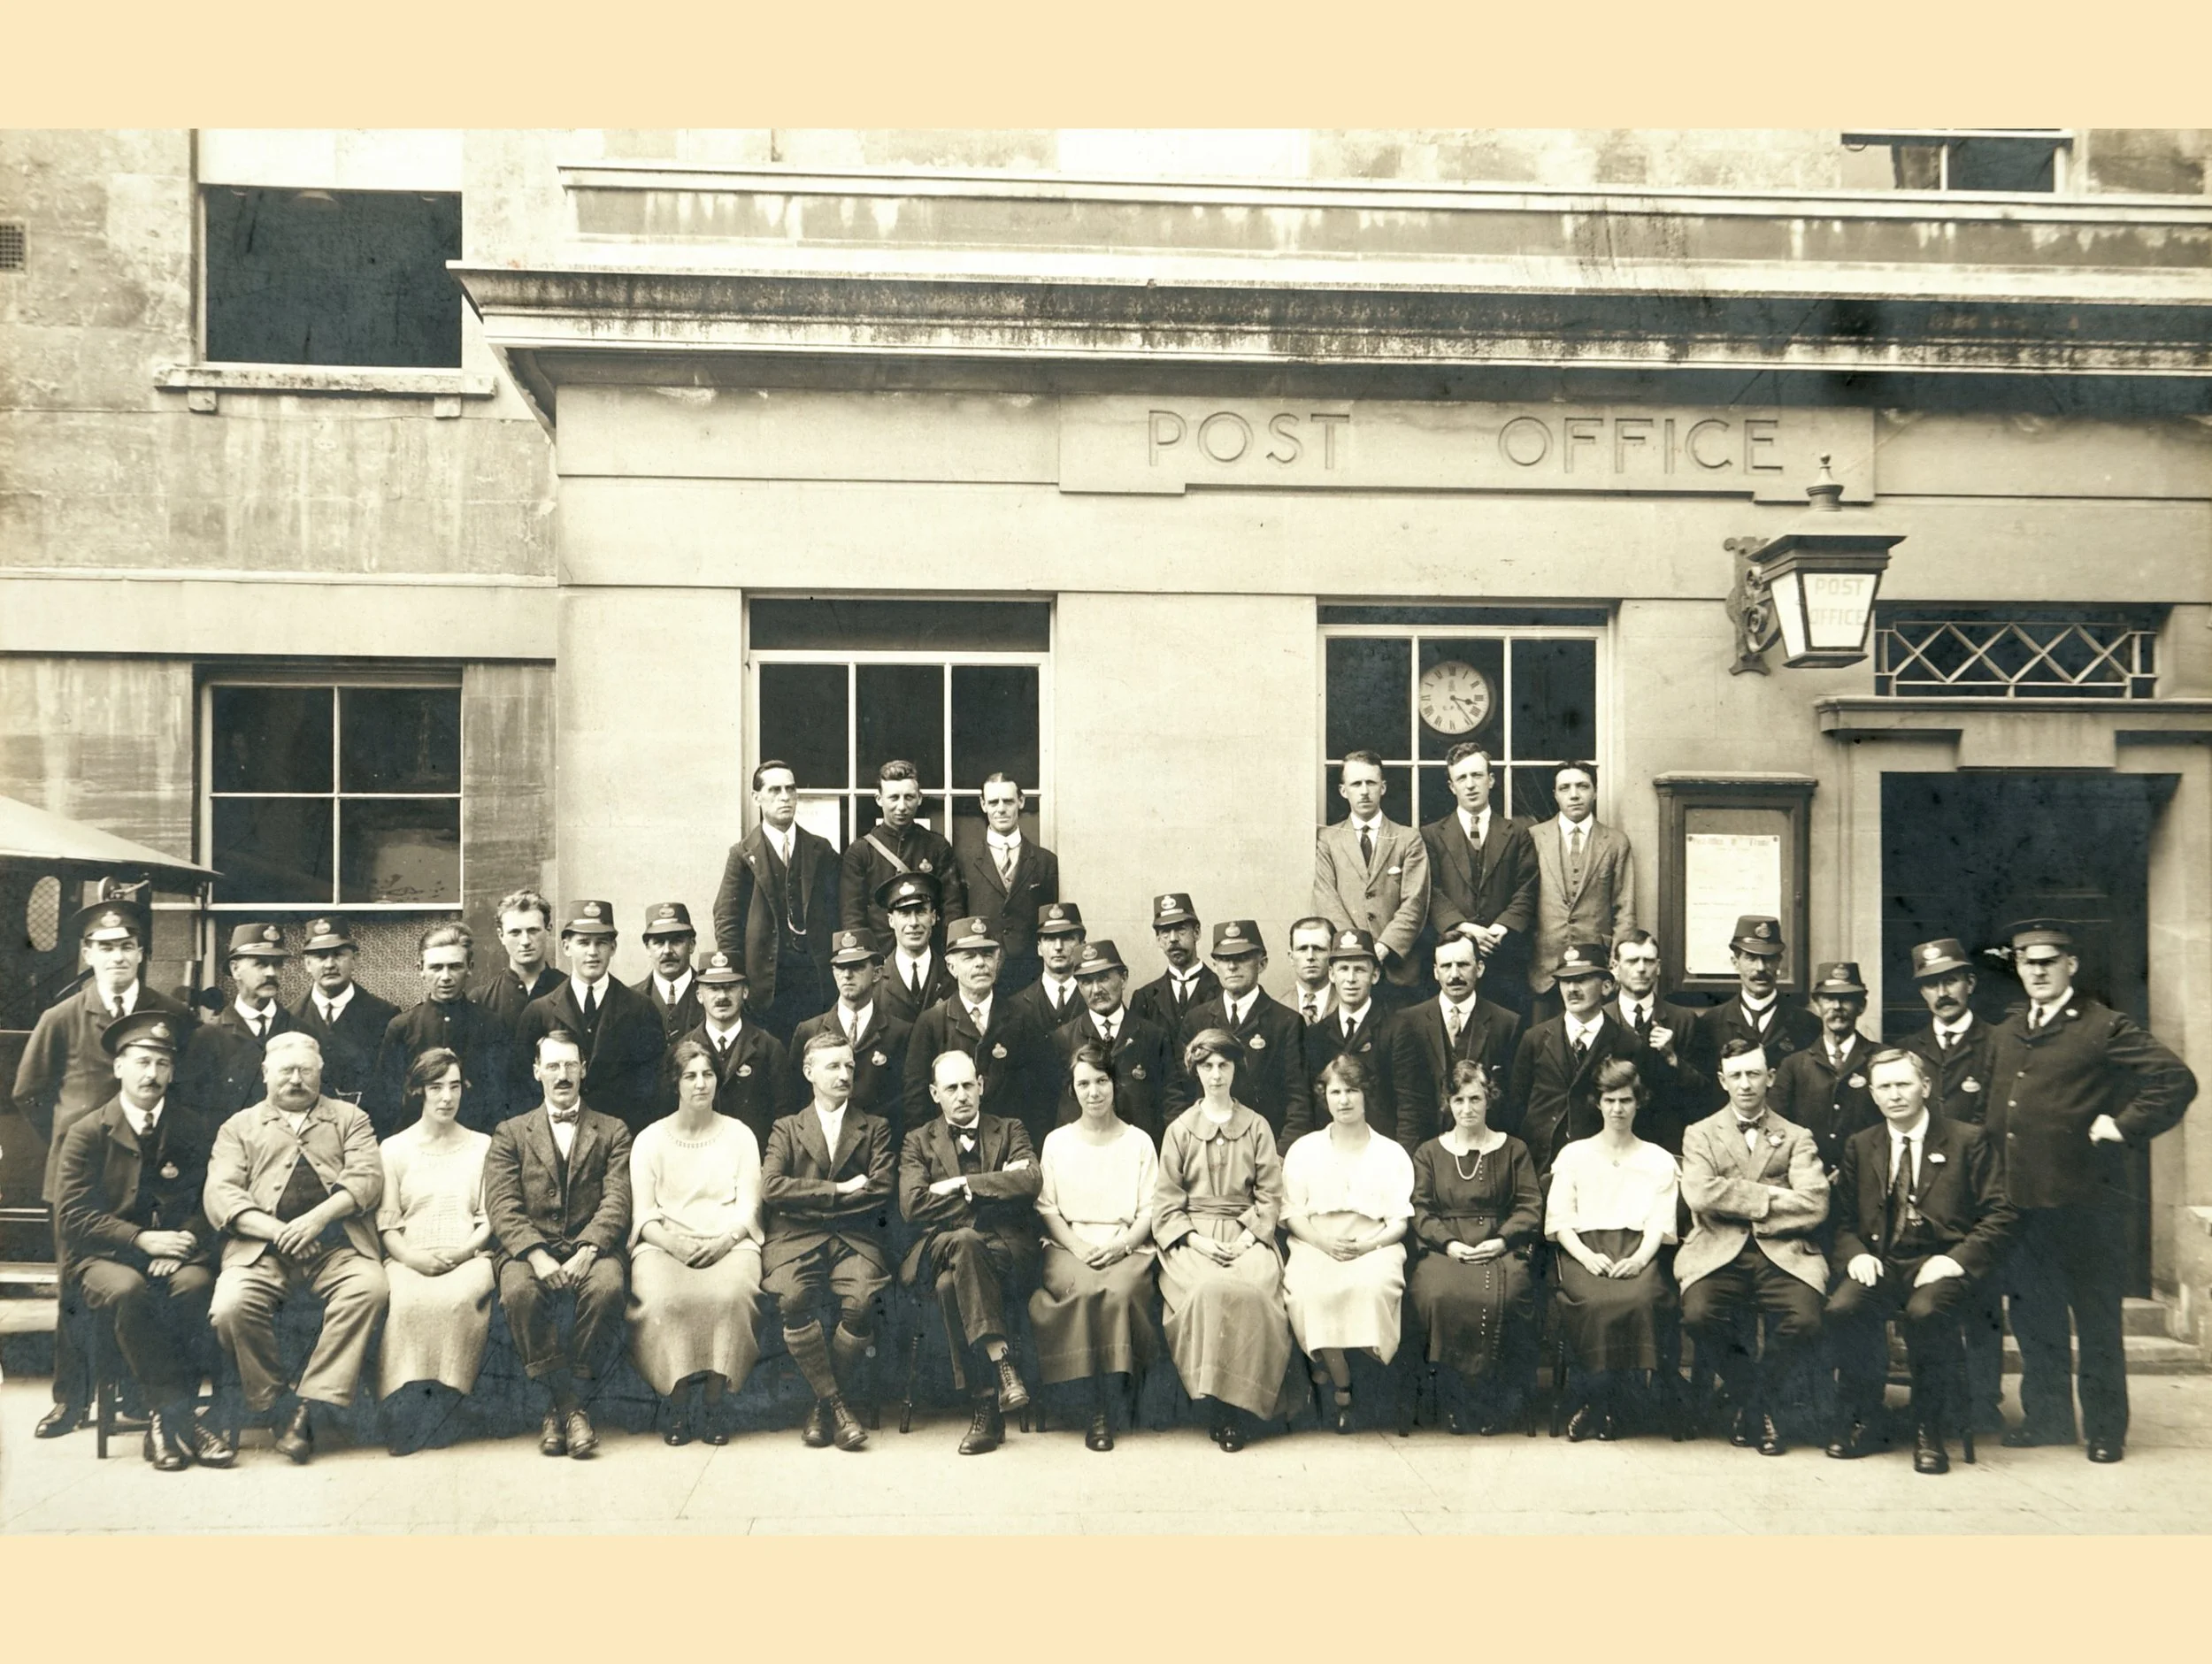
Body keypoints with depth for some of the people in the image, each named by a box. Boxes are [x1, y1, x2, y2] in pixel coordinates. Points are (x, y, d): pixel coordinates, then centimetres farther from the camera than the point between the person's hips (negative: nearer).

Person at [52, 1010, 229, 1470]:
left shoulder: (195, 1131, 10)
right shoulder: (88, 1133, 3)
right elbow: (73, 1216, -5)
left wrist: (182, 1243, -15)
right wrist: (142, 1239, -16)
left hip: (173, 1255, 2)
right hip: (101, 1257, -2)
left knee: (195, 1285, -33)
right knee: (129, 1291, -36)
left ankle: (166, 1418, -24)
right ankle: (180, 1416, -30)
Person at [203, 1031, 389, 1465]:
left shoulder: (349, 1118, 23)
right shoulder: (240, 1127, 23)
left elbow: (367, 1178, 7)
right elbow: (219, 1194, 7)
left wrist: (318, 1217, -12)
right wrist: (277, 1230, -10)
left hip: (337, 1246, 0)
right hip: (262, 1249, 0)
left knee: (369, 1287, -32)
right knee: (231, 1305, -30)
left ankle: (310, 1407, -27)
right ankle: (268, 1406, -9)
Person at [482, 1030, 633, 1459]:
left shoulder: (612, 1133, 16)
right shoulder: (510, 1133, 16)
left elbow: (616, 1203, 3)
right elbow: (502, 1205, 1)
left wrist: (588, 1250, -17)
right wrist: (535, 1254, -17)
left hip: (590, 1248, 0)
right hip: (530, 1247, 0)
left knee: (607, 1287, -34)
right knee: (519, 1292, -34)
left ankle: (568, 1405, -20)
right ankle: (565, 1404, -20)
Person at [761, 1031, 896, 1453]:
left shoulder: (875, 1127, 17)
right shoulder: (787, 1128, 18)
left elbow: (880, 1191, 2)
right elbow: (771, 1187, 0)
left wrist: (811, 1204, -3)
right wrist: (839, 1191, -7)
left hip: (855, 1239, 0)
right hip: (796, 1240, 0)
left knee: (863, 1299, -31)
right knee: (793, 1298, -32)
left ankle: (823, 1408, -13)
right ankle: (835, 1404, -19)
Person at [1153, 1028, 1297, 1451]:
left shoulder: (1257, 1128, 14)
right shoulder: (1179, 1130, 14)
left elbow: (1270, 1196, 8)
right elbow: (1166, 1201, 7)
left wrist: (1247, 1238, -9)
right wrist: (1198, 1241, -9)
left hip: (1246, 1235, 0)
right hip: (1192, 1237, 0)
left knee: (1257, 1288, -32)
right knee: (1209, 1289, -33)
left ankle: (1244, 1398, -22)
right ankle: (1217, 1403, -24)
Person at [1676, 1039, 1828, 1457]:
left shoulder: (1797, 1139, 15)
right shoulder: (1700, 1135, 15)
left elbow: (1814, 1206, -2)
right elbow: (1700, 1194, -5)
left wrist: (1739, 1203, -5)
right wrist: (1770, 1197, -6)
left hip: (1781, 1253, 0)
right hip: (1718, 1252, 0)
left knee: (1805, 1320, -29)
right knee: (1698, 1315, -30)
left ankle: (1754, 1404, 1)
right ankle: (1757, 1407, -1)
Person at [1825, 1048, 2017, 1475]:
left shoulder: (1969, 1141, 6)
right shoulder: (1859, 1146, 16)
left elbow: (2000, 1214, -1)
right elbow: (1843, 1219, 16)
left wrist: (1957, 1259, -15)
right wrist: (1856, 1254, -7)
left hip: (1941, 1263, -3)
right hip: (1881, 1263, 3)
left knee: (1925, 1312, -37)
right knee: (1842, 1307, -30)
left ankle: (1928, 1428, -14)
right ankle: (1862, 1418, -8)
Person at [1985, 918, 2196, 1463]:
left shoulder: (2105, 1028, -6)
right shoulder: (2007, 1033, 15)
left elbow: (2176, 1080, -12)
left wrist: (2124, 1126, -14)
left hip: (2084, 1199, -6)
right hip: (2022, 1201, 6)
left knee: (2097, 1321, 4)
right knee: (2032, 1317, 13)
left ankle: (2106, 1430, 14)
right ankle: (2046, 1418, 26)